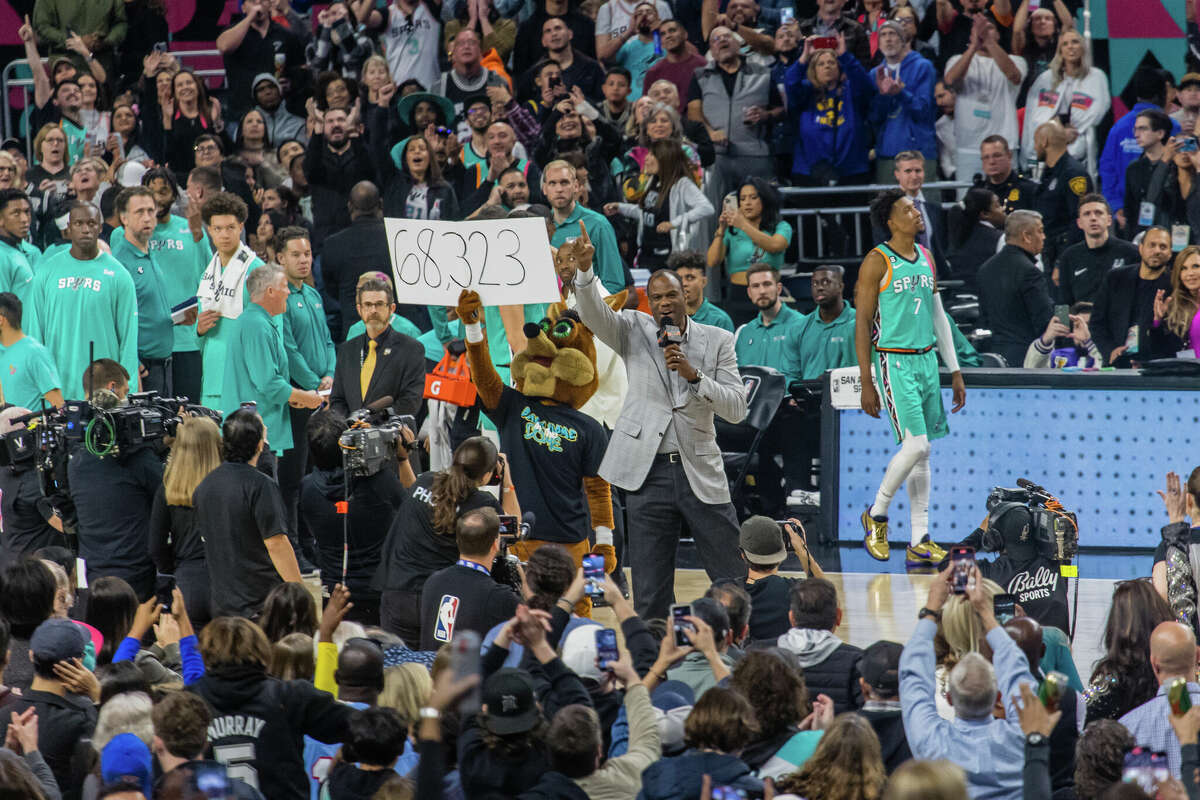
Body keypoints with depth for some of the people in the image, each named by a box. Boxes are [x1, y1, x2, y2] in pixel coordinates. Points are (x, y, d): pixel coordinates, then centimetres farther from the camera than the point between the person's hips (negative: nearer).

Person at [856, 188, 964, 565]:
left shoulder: (926, 258, 13)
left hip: (927, 360, 7)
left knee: (923, 452, 5)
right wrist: (866, 384, -12)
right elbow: (862, 325, -8)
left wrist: (955, 371, 17)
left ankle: (919, 542, 7)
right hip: (895, 361, -7)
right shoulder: (877, 262, -8)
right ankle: (876, 514, 6)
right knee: (916, 445, -15)